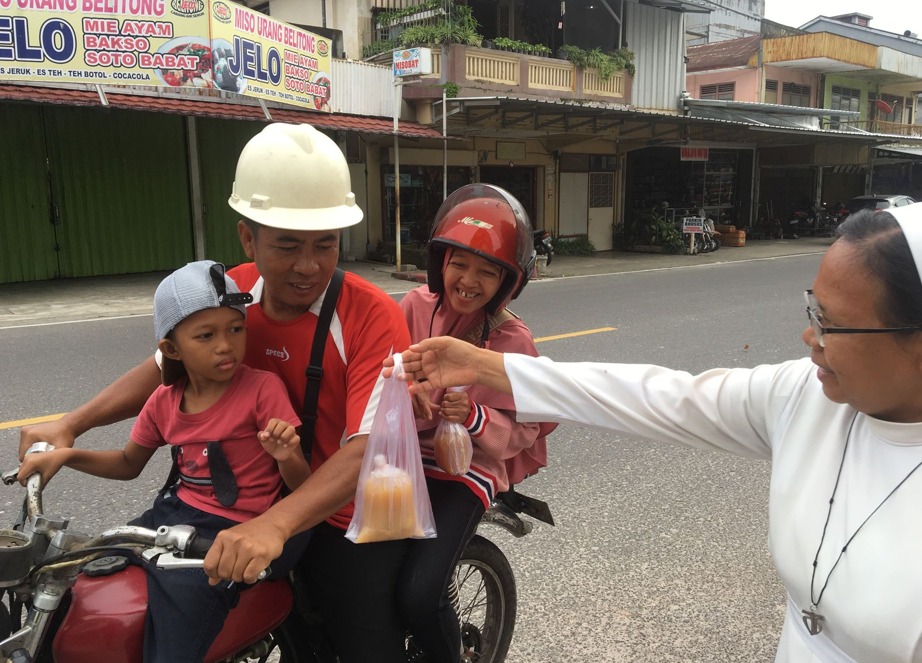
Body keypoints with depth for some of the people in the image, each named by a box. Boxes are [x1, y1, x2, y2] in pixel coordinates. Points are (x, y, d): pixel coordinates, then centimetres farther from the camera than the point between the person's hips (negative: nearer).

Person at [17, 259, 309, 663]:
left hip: (234, 528, -6)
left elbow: (302, 487, -12)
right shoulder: (164, 401, 3)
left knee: (179, 590, -29)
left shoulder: (263, 388, -15)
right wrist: (66, 455, 6)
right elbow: (129, 464, 21)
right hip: (175, 514, 6)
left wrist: (286, 456, -34)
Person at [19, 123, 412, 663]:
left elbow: (369, 448, -30)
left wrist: (275, 523, -43)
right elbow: (171, 366, 10)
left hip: (346, 525, -5)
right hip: (247, 513, 5)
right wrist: (70, 425, 4)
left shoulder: (373, 317, -23)